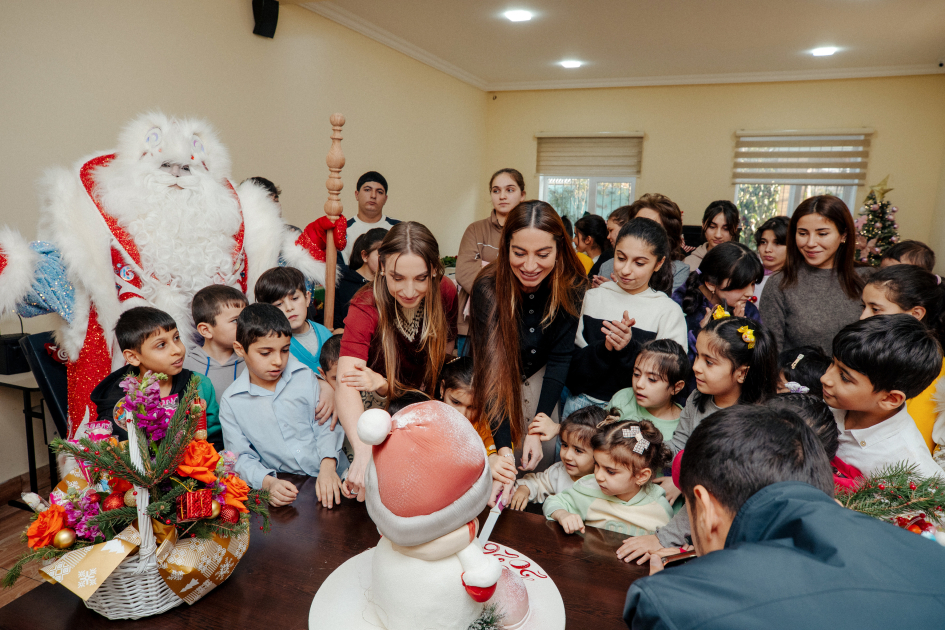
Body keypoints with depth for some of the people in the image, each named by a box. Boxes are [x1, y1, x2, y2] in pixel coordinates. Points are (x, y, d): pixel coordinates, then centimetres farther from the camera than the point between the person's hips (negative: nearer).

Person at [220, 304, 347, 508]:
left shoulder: (304, 376, 4)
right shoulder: (231, 401, 1)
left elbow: (325, 425, 4)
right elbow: (241, 457, 1)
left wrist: (328, 467, -12)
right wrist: (269, 482, -17)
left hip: (331, 473, 0)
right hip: (284, 486, 1)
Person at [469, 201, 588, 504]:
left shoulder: (572, 285, -23)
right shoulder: (488, 287, -31)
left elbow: (560, 357, -18)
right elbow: (493, 366, -35)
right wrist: (503, 448, -44)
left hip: (539, 376, 2)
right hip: (497, 377, -2)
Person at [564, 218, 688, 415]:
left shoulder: (669, 312, 1)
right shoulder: (592, 298, 8)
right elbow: (571, 363, 4)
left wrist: (629, 349, -18)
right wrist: (604, 348, -13)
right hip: (582, 402, 2)